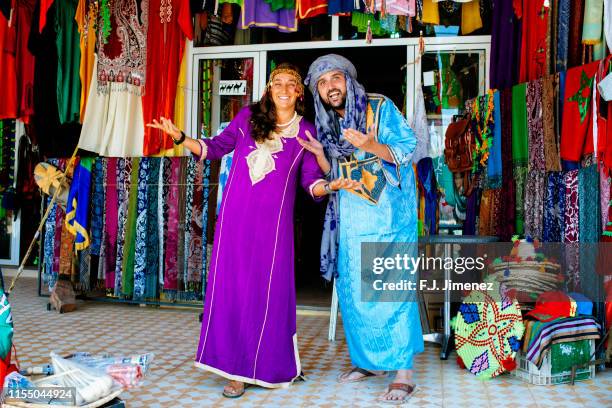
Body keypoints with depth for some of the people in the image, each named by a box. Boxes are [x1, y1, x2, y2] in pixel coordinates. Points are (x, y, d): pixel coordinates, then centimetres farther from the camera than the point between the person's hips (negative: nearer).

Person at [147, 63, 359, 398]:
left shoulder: (306, 131, 7)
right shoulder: (248, 116, 8)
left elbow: (311, 181, 5)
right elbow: (215, 147, 15)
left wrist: (331, 185, -14)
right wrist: (180, 137, 3)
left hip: (274, 222, -1)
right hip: (235, 216, 1)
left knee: (269, 291, 2)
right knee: (231, 286, 0)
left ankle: (266, 366, 19)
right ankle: (236, 368, 12)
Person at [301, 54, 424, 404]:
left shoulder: (380, 107, -3)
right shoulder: (329, 124, 14)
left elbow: (407, 150, -9)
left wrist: (371, 146, -24)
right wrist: (320, 153, -1)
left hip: (387, 212, -6)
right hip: (351, 217, 6)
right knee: (353, 288, 6)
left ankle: (404, 372, -2)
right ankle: (371, 361, 21)